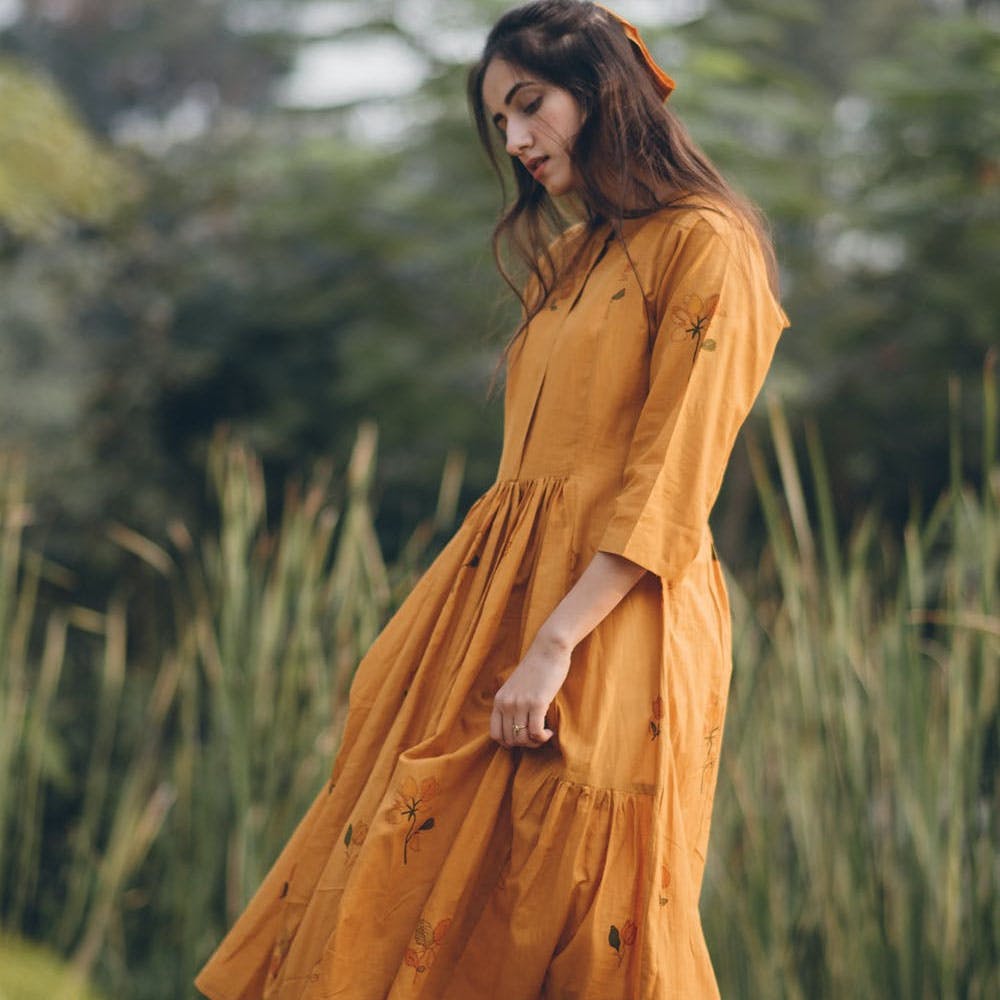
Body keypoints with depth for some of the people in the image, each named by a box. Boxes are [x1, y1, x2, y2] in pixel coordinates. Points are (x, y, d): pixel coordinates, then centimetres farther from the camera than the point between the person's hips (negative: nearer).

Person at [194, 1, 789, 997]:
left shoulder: (703, 246, -7)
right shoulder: (564, 260, 19)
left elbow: (671, 486, -15)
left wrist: (556, 641, -21)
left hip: (610, 617, -8)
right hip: (500, 595, 8)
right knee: (414, 884, 8)